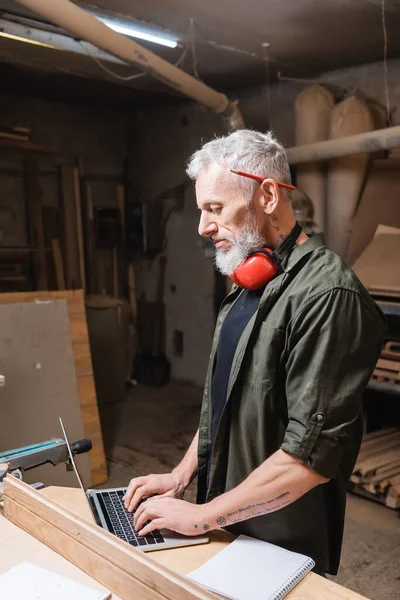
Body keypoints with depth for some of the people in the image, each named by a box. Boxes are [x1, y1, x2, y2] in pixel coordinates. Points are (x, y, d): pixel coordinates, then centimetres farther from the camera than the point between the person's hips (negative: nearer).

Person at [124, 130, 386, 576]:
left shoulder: (328, 295, -25)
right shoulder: (247, 284, 4)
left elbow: (311, 455, -26)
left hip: (282, 545, -7)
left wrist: (204, 515, -19)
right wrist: (182, 475, 5)